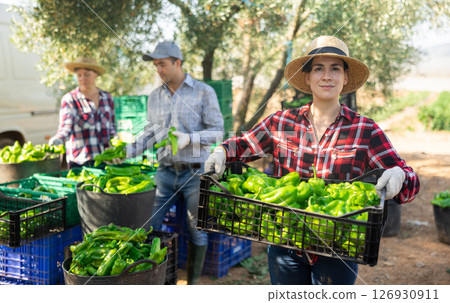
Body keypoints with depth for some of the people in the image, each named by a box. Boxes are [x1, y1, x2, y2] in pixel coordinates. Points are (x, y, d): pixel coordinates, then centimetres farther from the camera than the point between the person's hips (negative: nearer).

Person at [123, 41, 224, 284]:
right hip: (166, 171, 4)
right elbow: (150, 133, 16)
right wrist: (129, 151, 0)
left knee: (197, 231, 6)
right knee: (148, 224, 1)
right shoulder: (155, 97, 10)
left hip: (195, 172, -4)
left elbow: (217, 131, -5)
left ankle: (192, 282, 22)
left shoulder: (204, 92, -3)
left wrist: (188, 138, -21)